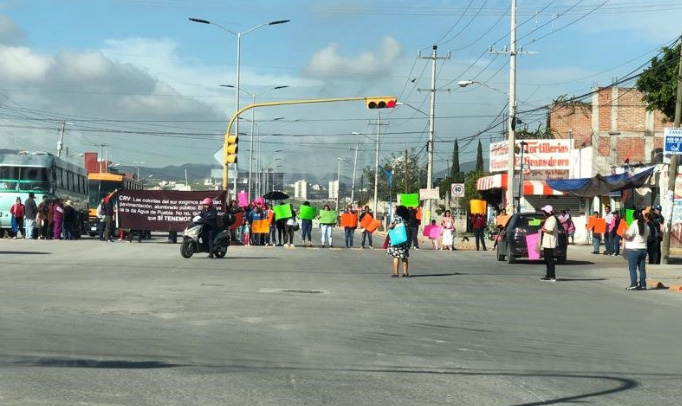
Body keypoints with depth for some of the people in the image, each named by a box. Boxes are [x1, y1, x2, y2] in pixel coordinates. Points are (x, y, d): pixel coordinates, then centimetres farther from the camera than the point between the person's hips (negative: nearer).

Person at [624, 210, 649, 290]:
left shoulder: (634, 224, -13)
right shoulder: (646, 225, 7)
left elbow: (628, 236, -18)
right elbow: (647, 236, 14)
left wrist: (624, 235, 1)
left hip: (633, 249, -6)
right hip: (643, 249, 6)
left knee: (632, 268, -1)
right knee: (642, 268, 9)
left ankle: (633, 284, -5)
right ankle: (643, 285, 10)